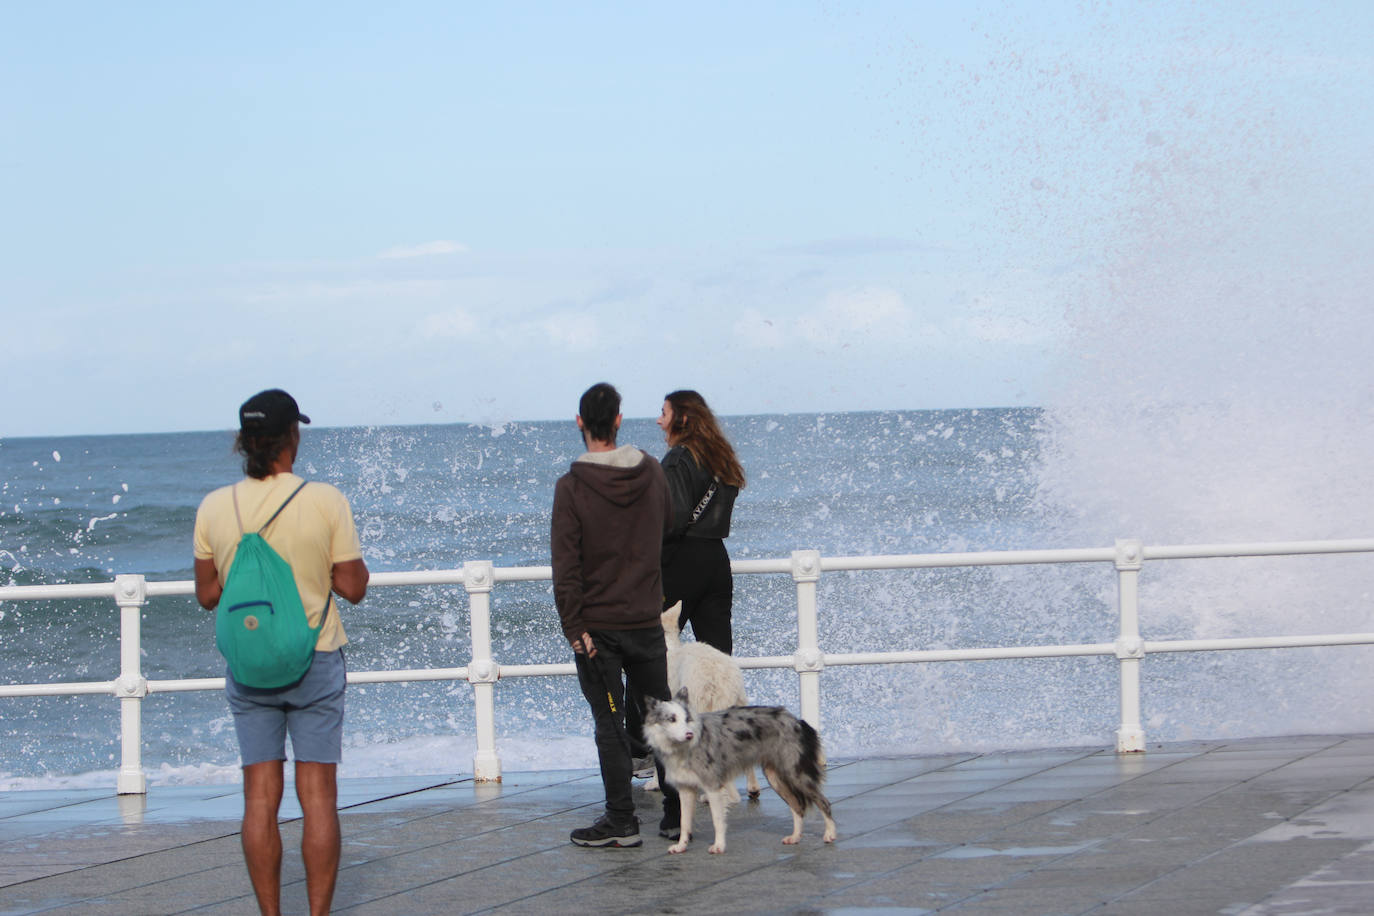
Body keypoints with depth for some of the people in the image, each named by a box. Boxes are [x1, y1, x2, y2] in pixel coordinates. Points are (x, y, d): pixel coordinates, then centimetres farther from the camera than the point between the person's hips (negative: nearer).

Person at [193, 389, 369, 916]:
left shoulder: (215, 508, -4)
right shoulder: (325, 501, -11)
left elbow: (207, 595, 4)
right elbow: (353, 587, -7)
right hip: (315, 662, -2)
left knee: (260, 798, 5)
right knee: (318, 797, 3)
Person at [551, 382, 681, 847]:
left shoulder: (571, 487, -13)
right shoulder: (653, 473, 0)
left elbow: (565, 564, -16)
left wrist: (574, 627, -14)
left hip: (597, 628, -4)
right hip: (647, 622, 4)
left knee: (610, 725, 1)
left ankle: (622, 821, 2)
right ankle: (676, 813, 15)